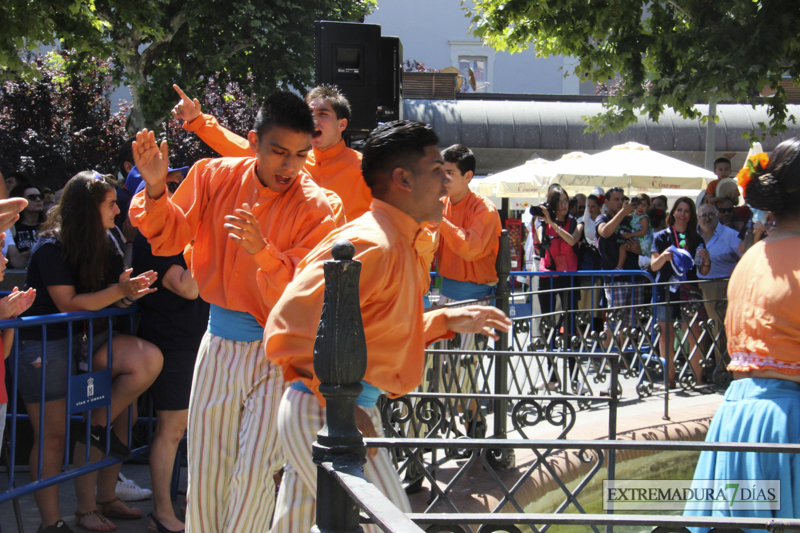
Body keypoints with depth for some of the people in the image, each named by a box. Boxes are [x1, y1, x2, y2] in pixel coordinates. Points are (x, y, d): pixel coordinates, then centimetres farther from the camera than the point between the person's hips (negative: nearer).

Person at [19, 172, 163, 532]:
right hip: (44, 344, -7)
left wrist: (130, 290, -13)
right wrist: (118, 291, -22)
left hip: (84, 339, 7)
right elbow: (68, 304, -18)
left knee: (149, 360, -17)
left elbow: (113, 300, 9)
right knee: (53, 435, -4)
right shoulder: (51, 249, -14)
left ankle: (98, 425, -2)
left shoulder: (102, 248, 9)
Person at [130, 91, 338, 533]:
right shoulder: (213, 176, -1)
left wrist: (262, 251, -33)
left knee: (254, 474, -8)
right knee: (204, 471, 7)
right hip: (219, 341, 3)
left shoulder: (314, 209, -12)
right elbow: (169, 238, 8)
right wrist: (156, 190, -10)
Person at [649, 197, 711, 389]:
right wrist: (664, 256, -20)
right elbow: (654, 266, 0)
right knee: (666, 335, -4)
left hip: (689, 291, 1)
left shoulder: (696, 239, 15)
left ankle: (699, 378, -9)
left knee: (694, 334, -10)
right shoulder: (662, 236, 8)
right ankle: (670, 379, 1)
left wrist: (706, 260, -6)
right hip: (667, 290, -1)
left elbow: (704, 272, 15)